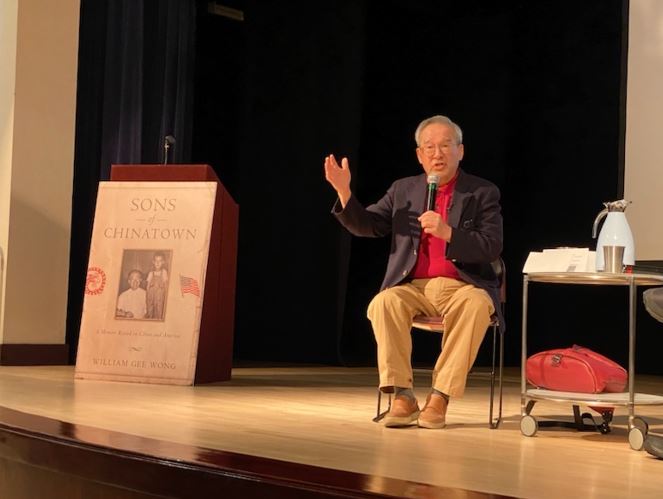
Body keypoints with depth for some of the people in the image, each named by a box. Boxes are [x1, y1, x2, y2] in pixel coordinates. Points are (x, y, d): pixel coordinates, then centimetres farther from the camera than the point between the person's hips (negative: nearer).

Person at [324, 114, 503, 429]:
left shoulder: (483, 193, 5)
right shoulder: (403, 190, 14)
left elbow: (492, 248, -6)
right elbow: (366, 226, 10)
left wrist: (447, 233, -21)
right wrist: (344, 191, -7)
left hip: (461, 287, -2)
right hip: (414, 287, 2)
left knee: (476, 305, -36)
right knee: (384, 303, -30)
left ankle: (440, 396, -29)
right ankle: (402, 395, -23)